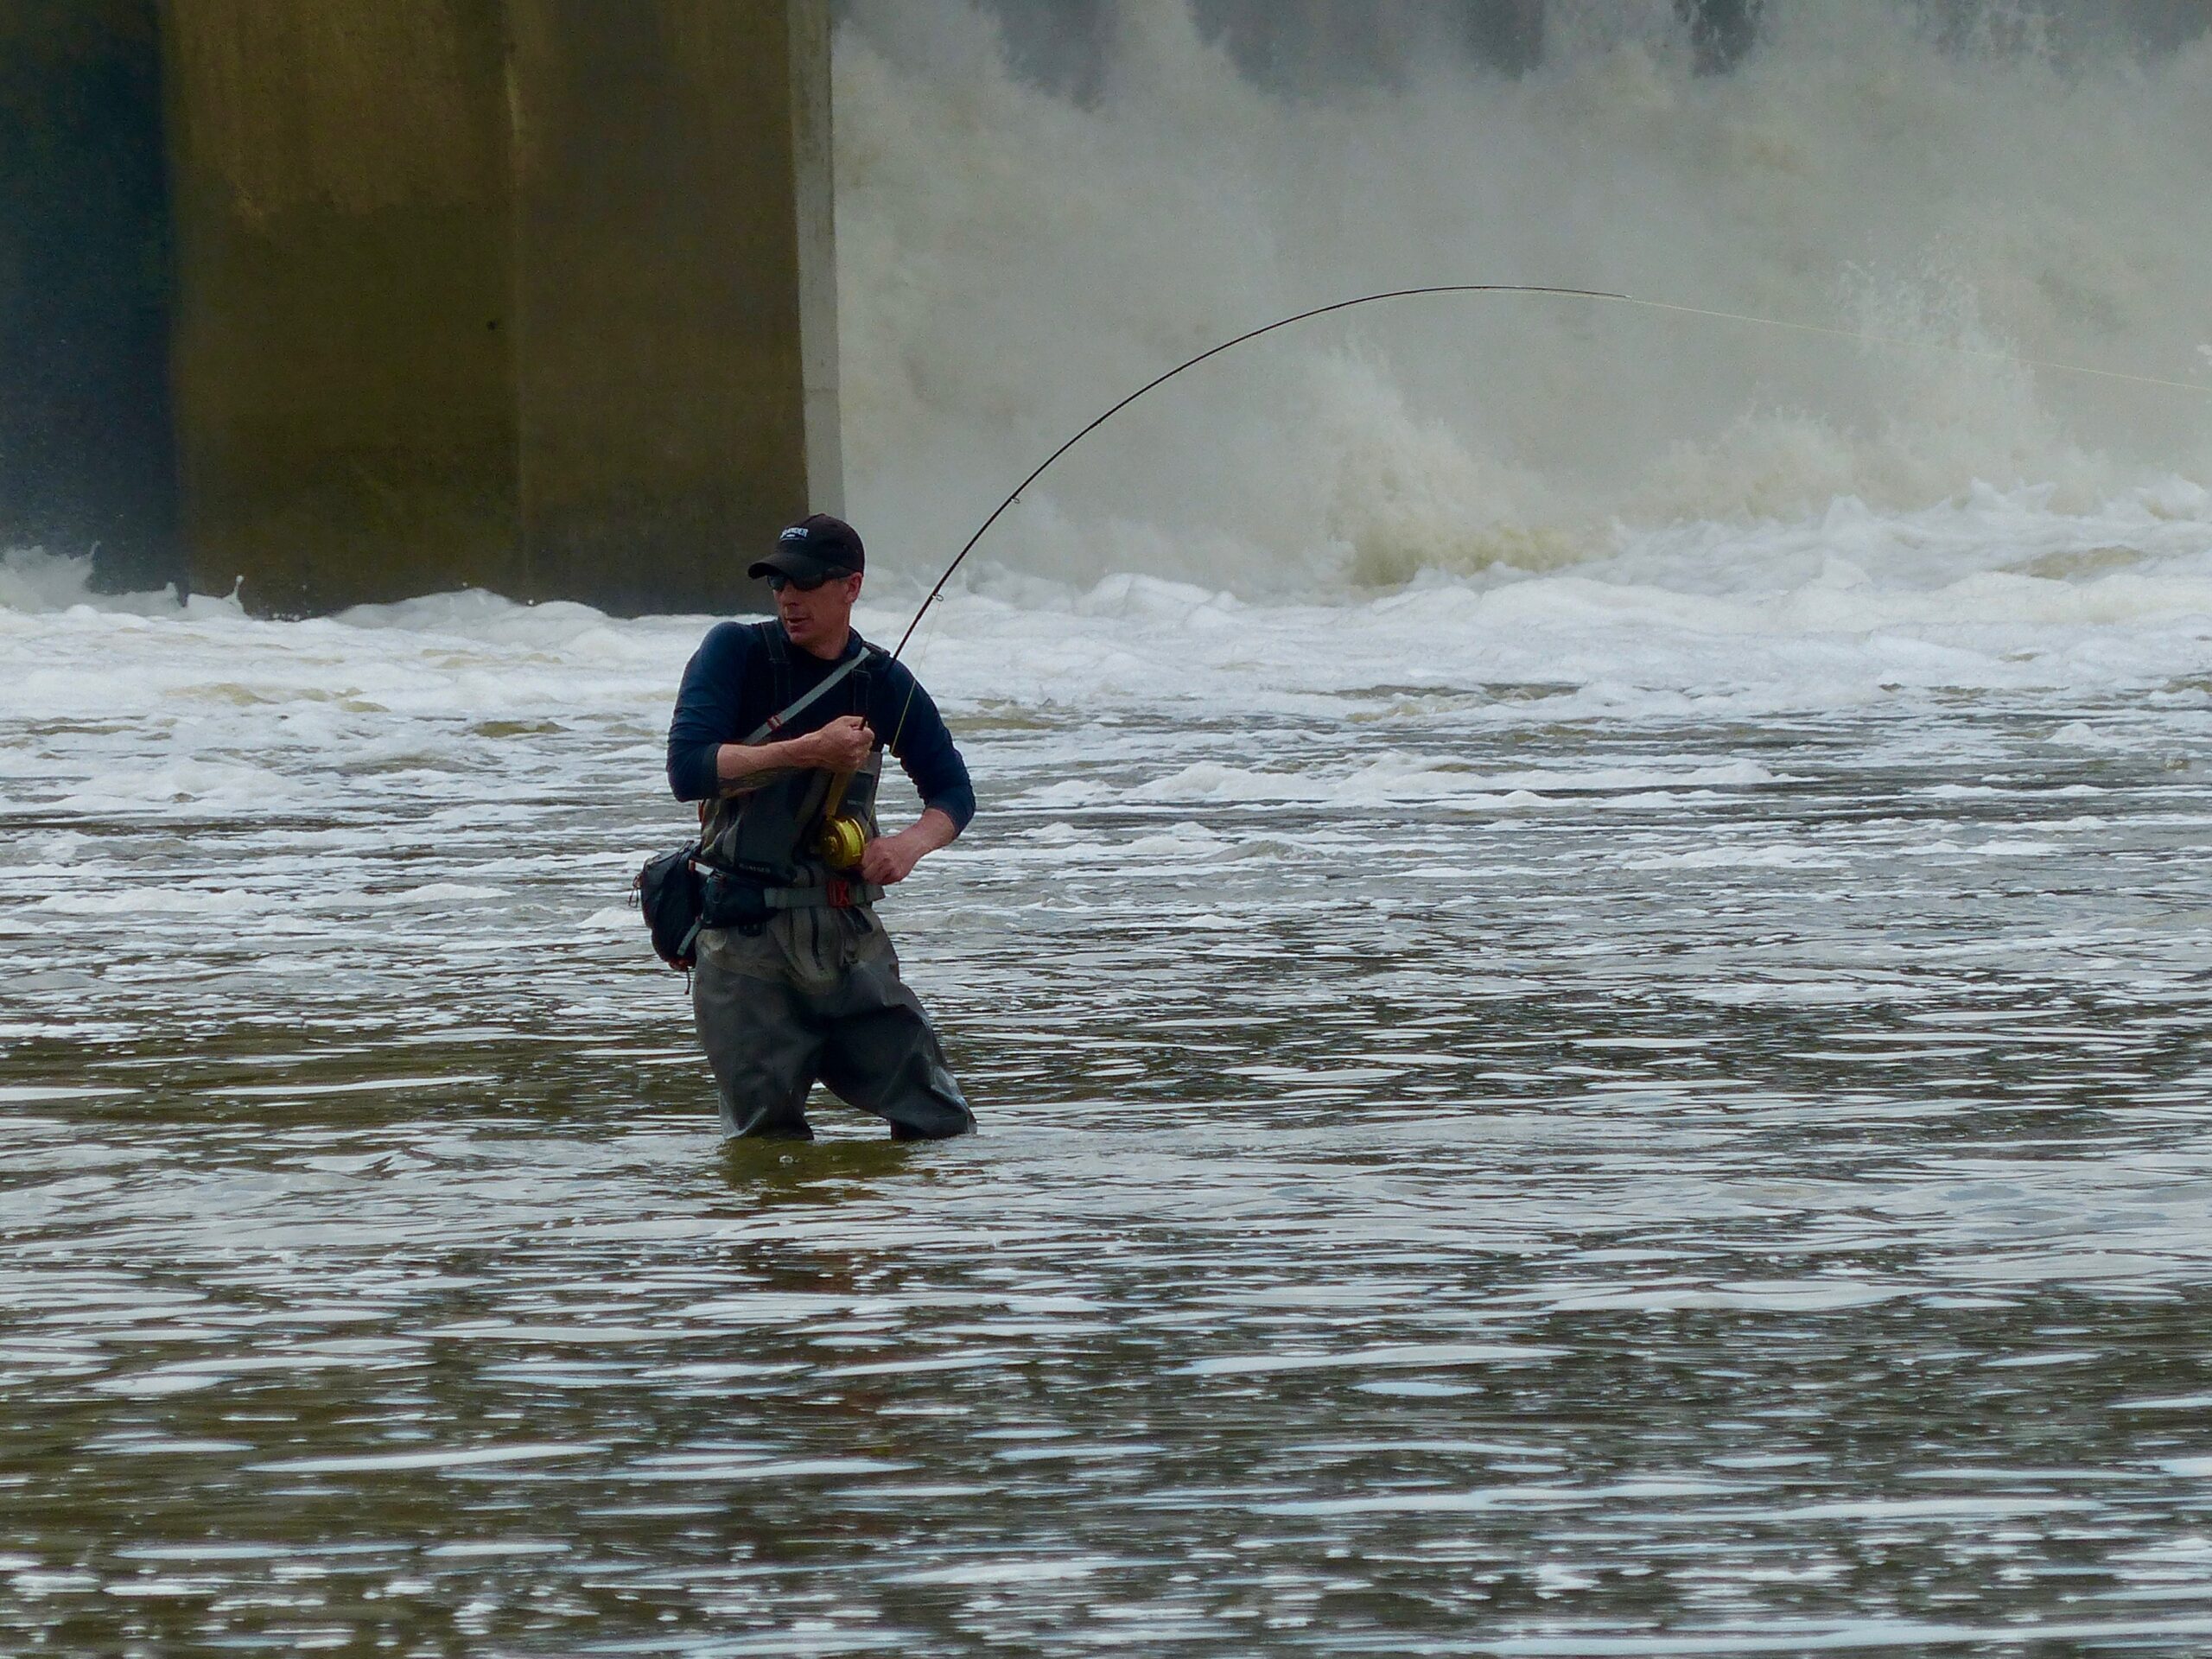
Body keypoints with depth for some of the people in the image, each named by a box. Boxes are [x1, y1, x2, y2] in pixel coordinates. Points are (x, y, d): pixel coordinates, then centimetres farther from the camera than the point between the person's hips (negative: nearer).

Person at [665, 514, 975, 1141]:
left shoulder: (883, 682, 7)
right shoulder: (735, 653, -3)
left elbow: (954, 792, 15)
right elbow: (688, 769, -15)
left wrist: (910, 844, -8)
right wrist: (808, 750, -20)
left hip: (847, 930, 3)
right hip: (746, 932, -3)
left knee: (941, 1125, -1)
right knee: (769, 1138, 0)